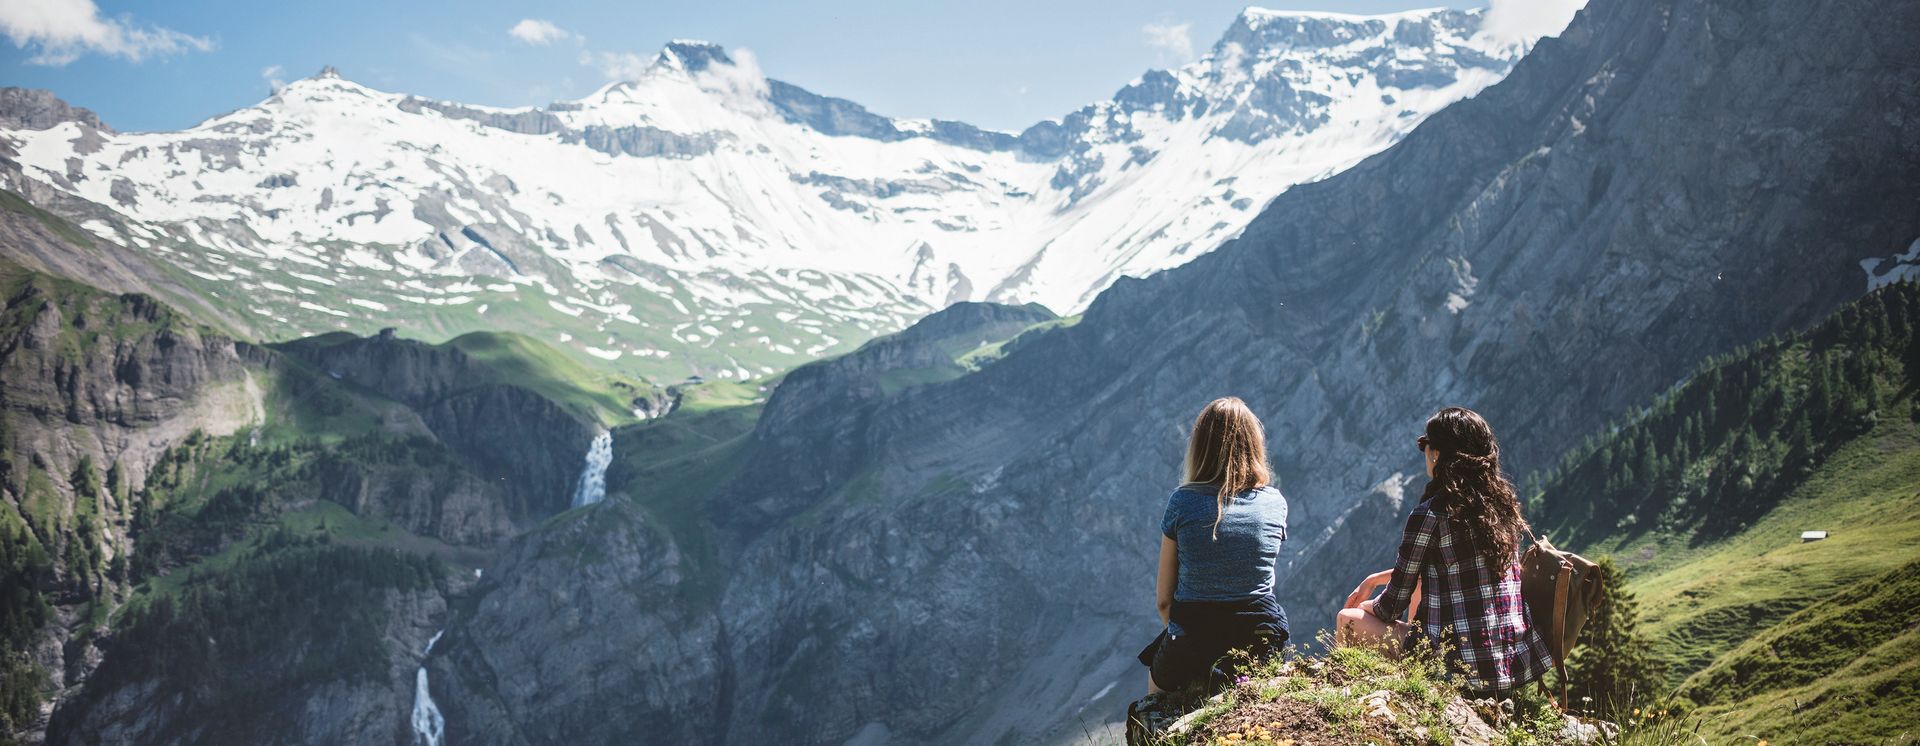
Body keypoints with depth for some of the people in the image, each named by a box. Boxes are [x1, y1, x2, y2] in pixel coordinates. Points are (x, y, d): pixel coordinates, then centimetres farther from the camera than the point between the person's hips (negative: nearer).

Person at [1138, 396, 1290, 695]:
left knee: (1156, 677, 31)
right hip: (1263, 647, 2)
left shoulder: (1183, 502, -12)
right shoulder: (1275, 503, -5)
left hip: (1192, 653, -2)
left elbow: (1164, 597, -4)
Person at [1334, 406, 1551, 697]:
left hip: (1469, 672, -8)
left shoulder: (1430, 514, -14)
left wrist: (1365, 606, 18)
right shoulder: (1504, 503, 7)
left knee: (1348, 620, 11)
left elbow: (1393, 606, -5)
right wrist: (1375, 579, 28)